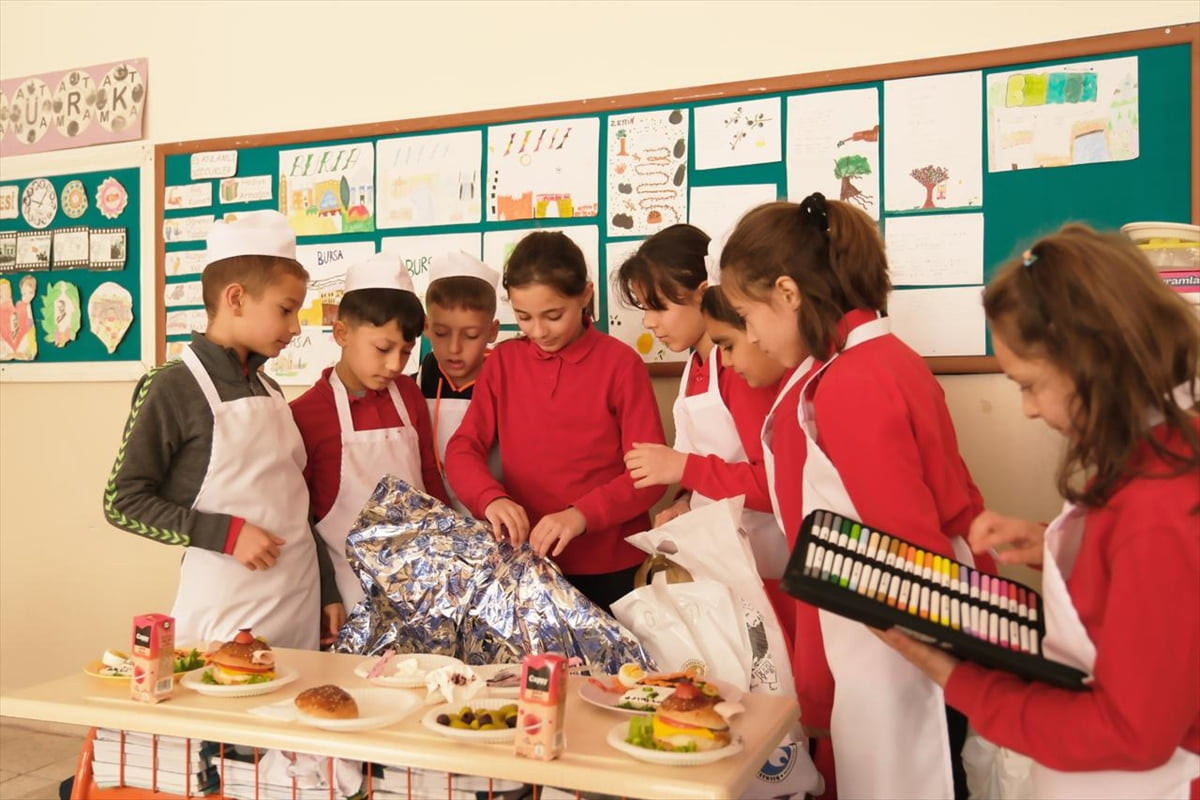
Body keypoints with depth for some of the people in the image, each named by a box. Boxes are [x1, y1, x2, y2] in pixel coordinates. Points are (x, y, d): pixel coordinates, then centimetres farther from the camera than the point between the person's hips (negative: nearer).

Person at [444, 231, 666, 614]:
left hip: (611, 567, -3)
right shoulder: (503, 361, 2)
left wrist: (582, 514, -26)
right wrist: (491, 498, -23)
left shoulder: (621, 363, -9)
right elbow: (463, 449, -2)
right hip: (526, 561, 3)